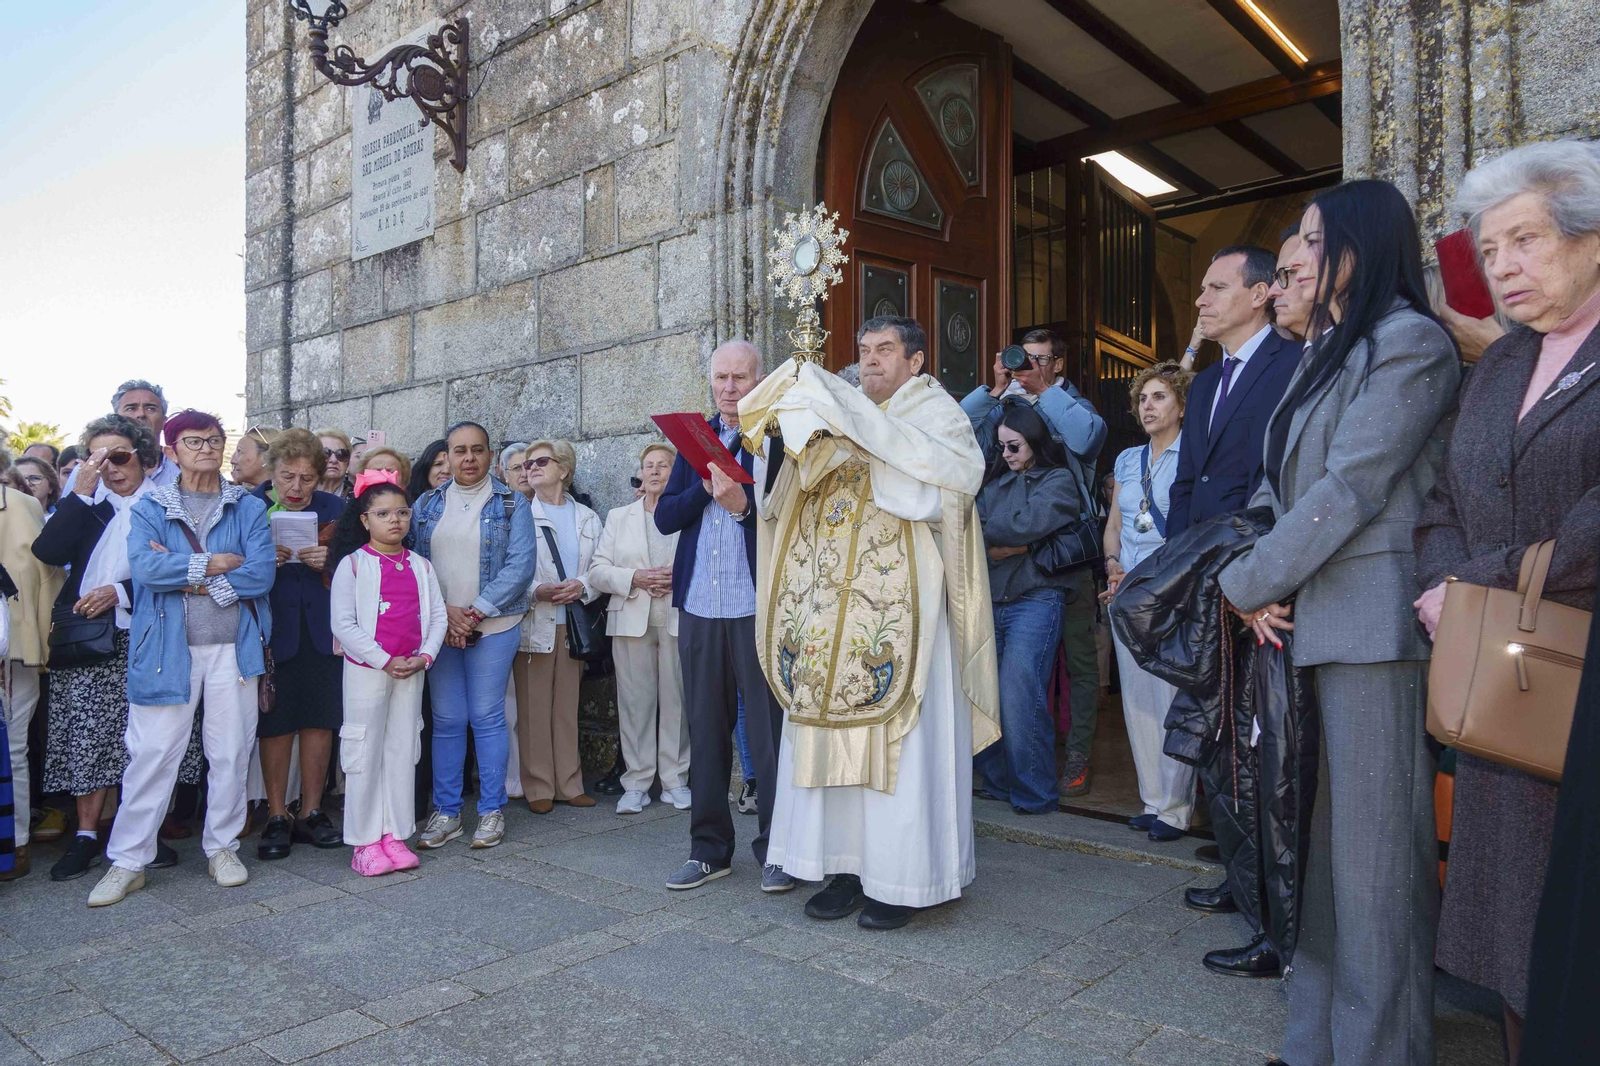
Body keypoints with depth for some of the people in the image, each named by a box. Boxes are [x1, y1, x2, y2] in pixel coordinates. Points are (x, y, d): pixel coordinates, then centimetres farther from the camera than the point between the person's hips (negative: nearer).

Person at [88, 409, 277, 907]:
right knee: (152, 753, 1)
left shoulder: (249, 507, 7)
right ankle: (128, 860, 13)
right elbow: (146, 567, -12)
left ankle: (222, 845, 23)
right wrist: (216, 564, -10)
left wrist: (187, 577, -11)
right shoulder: (150, 508, 7)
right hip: (167, 648, -1)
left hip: (234, 647, 1)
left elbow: (262, 572, -8)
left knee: (231, 752, 7)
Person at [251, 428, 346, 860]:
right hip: (272, 626, -1)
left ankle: (311, 813, 18)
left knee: (320, 719, 5)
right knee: (275, 723, 2)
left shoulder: (335, 508, 5)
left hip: (322, 627, 2)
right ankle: (276, 817, 15)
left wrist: (330, 562, -15)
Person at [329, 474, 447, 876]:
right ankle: (365, 842, 10)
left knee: (403, 751, 8)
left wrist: (424, 656, -9)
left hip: (412, 671, 4)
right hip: (366, 669, -4)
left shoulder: (420, 566, 9)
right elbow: (343, 624, -11)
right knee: (365, 752, 1)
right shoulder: (352, 564, -5)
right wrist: (385, 661, -15)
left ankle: (395, 835, 18)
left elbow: (438, 616, 6)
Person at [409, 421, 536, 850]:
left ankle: (491, 810, 13)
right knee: (446, 720, 6)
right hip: (439, 626, 3)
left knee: (487, 717, 2)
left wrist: (476, 612, -13)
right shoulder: (427, 505, 10)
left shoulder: (511, 504, 1)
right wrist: (443, 611, -9)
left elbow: (521, 564, -9)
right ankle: (446, 811, 17)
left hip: (493, 626, -3)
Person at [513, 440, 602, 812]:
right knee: (534, 708, 0)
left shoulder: (587, 518, 13)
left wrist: (581, 586, -11)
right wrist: (537, 592, -16)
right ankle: (539, 787, 8)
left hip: (573, 623, 3)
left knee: (568, 705, 6)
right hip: (533, 623, -2)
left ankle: (569, 784, 14)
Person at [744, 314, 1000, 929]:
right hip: (829, 609, 5)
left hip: (898, 605, -5)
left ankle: (902, 878, 9)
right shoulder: (839, 414, 18)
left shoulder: (934, 413, 4)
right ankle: (846, 866, 17)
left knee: (896, 734, -2)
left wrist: (869, 426, -17)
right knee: (831, 729, 6)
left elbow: (959, 470, -18)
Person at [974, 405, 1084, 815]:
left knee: (1019, 695, -13)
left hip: (1036, 599, -5)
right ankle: (997, 781, 15)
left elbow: (1028, 524, -11)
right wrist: (1009, 546, -7)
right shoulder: (997, 483, 20)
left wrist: (985, 535, 1)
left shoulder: (1058, 480, 3)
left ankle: (1034, 793, 0)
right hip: (992, 598, 5)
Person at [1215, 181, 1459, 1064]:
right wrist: (1254, 577, 0)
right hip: (1308, 621, 8)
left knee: (1373, 849, 0)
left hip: (1373, 624, -8)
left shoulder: (1408, 343, -7)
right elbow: (1277, 484, 17)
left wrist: (1250, 582, -9)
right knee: (1317, 836, 13)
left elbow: (1352, 486, -15)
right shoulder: (1323, 353, 20)